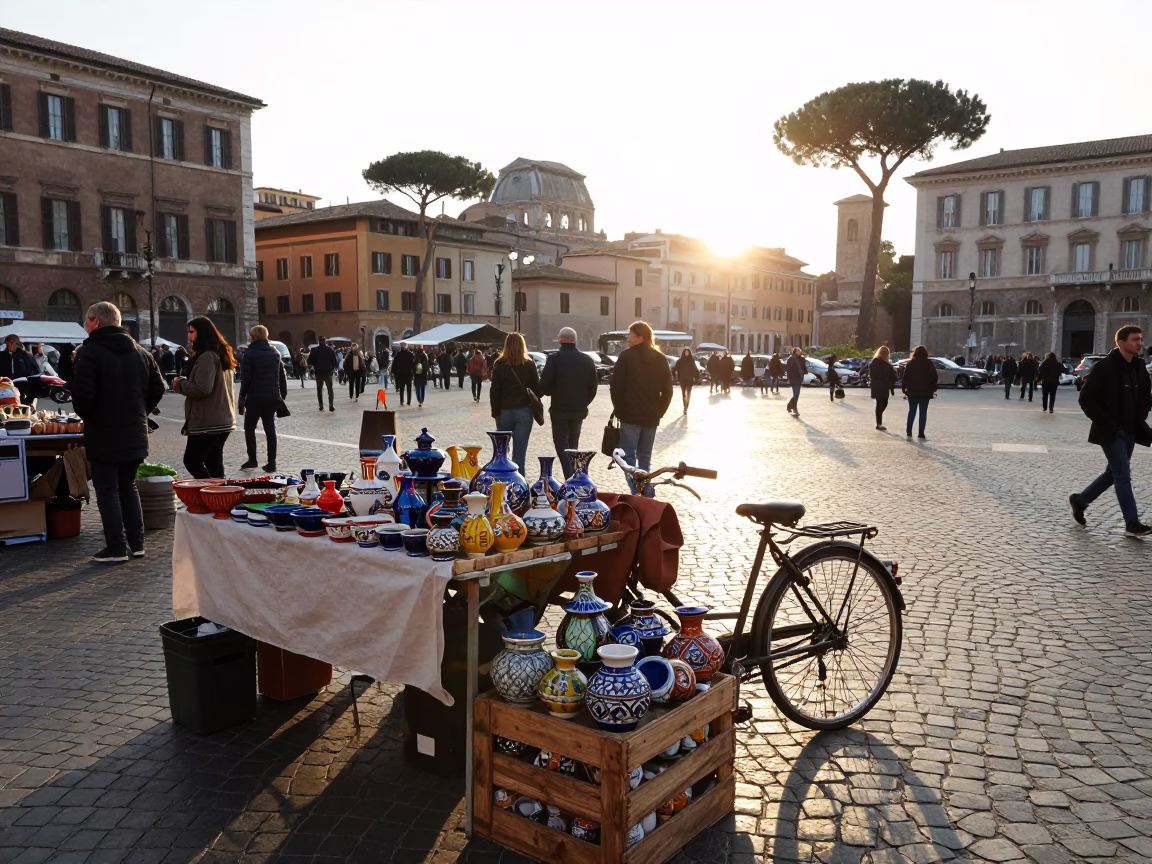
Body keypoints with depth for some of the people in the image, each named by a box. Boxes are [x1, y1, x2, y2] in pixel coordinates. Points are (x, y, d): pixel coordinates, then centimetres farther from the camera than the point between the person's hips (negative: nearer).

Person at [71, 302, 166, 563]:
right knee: (128, 487, 16)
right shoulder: (140, 351, 8)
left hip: (103, 434, -6)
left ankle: (116, 547, 3)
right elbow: (158, 388, 8)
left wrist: (88, 417, -1)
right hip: (135, 433, 6)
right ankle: (136, 542, 17)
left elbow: (82, 395, -20)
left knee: (107, 491, 2)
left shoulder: (89, 352, -13)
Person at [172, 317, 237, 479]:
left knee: (191, 460, -3)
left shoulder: (207, 356, -14)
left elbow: (202, 388, -23)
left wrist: (180, 384, -6)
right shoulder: (218, 354, 17)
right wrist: (185, 382, 15)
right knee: (214, 462, 11)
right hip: (221, 420, 10)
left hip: (208, 422, -9)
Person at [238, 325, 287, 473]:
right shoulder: (275, 353, 9)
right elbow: (282, 376, 10)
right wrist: (283, 395, 14)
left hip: (255, 398, -5)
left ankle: (252, 459, 5)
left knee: (249, 428, 9)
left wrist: (242, 396, -2)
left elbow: (246, 378, -11)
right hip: (272, 398, 5)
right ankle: (271, 463, 5)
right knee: (270, 429, 7)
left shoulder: (250, 354, -8)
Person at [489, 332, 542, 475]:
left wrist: (496, 413, 2)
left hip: (504, 411, 0)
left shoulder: (499, 365, -3)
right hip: (524, 411, 0)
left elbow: (494, 391, -3)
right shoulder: (529, 365, -2)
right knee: (520, 450, 1)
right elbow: (537, 388, 0)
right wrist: (534, 404, 13)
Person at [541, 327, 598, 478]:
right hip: (579, 410, 5)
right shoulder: (587, 360, 4)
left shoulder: (554, 359, -11)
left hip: (560, 410, -5)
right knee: (573, 447, 18)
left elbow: (544, 386, -12)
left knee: (562, 448, 0)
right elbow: (592, 388, 6)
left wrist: (554, 392, 8)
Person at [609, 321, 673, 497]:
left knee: (629, 457, 0)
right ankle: (647, 493, 8)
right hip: (651, 416, 5)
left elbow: (616, 386, -9)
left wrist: (619, 409, 2)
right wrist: (659, 411, 11)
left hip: (630, 415, -5)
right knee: (645, 458, 13)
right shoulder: (660, 359, 8)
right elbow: (667, 390, 6)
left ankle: (636, 493, -10)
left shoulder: (626, 356, -7)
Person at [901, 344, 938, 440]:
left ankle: (909, 432, 10)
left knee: (911, 411, 12)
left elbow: (905, 377, -4)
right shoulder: (929, 364, -1)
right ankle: (921, 434, -1)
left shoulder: (910, 364, -1)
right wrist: (933, 389, 6)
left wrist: (904, 389, 3)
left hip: (912, 392, 1)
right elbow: (935, 377, -1)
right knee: (923, 413, 3)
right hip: (925, 392, -1)